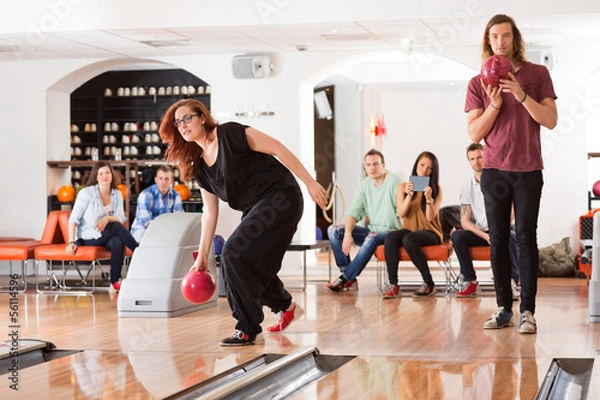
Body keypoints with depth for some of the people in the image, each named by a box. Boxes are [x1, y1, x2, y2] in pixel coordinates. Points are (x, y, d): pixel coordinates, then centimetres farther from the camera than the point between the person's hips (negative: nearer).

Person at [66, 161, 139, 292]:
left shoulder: (117, 194, 6)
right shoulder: (86, 193, -7)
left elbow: (121, 218, -2)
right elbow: (73, 219, -10)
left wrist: (108, 218, -25)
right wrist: (71, 242, -20)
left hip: (107, 235, 4)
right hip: (87, 237, -4)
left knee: (118, 242, -33)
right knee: (116, 227, -30)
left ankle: (115, 283, -28)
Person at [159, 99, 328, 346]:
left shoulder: (230, 134, -13)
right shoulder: (200, 166, 10)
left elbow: (277, 149, -13)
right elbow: (210, 213, 14)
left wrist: (310, 182, -15)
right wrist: (202, 255, 12)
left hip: (280, 198, -9)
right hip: (256, 211, 9)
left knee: (234, 254, -17)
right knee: (251, 264, 15)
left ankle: (249, 331, -8)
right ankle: (286, 307, 44)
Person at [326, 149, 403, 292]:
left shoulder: (395, 181, -11)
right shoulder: (365, 185, 7)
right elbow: (354, 212, 1)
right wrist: (347, 234, -16)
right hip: (371, 231, 7)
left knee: (372, 238, -39)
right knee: (333, 230, -9)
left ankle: (345, 279, -26)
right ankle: (350, 279, -14)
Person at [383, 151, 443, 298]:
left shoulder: (436, 189, 4)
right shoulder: (403, 187, 9)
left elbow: (430, 217, -6)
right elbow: (401, 214, -1)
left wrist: (428, 198, -21)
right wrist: (409, 196, -15)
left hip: (429, 232, -2)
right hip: (409, 229, 3)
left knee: (408, 239, -37)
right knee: (390, 237, -32)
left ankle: (429, 284, -29)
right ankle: (393, 285, -35)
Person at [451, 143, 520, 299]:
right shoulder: (468, 188, 5)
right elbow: (464, 222, -1)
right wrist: (485, 236, -18)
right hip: (479, 232, 3)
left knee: (511, 236, -37)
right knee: (456, 236, -25)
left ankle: (511, 282, -31)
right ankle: (471, 282, -19)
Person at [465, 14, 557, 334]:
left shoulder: (537, 74, 3)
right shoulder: (478, 84, 5)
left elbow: (551, 121, -4)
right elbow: (474, 134, 2)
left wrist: (522, 95, -16)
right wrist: (494, 104, -12)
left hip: (528, 170, -2)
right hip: (494, 170, 2)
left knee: (526, 238, -5)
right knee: (498, 240, 2)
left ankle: (527, 310, -3)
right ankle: (503, 308, 7)